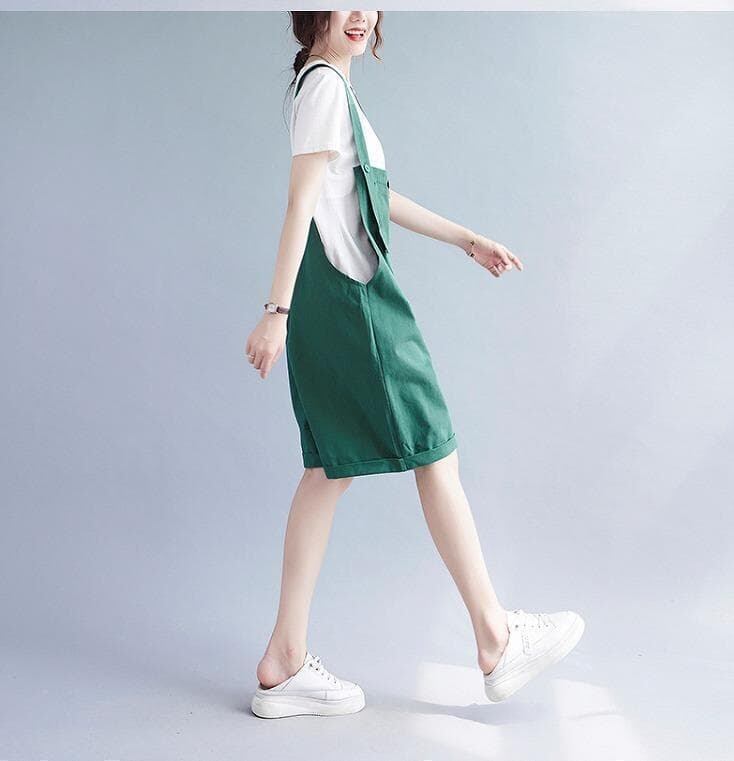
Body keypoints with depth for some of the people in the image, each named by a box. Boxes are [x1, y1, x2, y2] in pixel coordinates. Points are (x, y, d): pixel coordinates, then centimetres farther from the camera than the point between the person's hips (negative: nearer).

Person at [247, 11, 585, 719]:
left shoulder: (330, 86, 22)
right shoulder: (326, 83, -8)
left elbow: (378, 195, 26)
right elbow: (300, 201, -17)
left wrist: (468, 240, 28)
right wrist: (278, 310, -22)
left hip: (335, 301, 10)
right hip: (352, 296, -10)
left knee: (331, 470, 8)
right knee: (435, 453, -1)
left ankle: (285, 662, 13)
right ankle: (496, 640, 12)